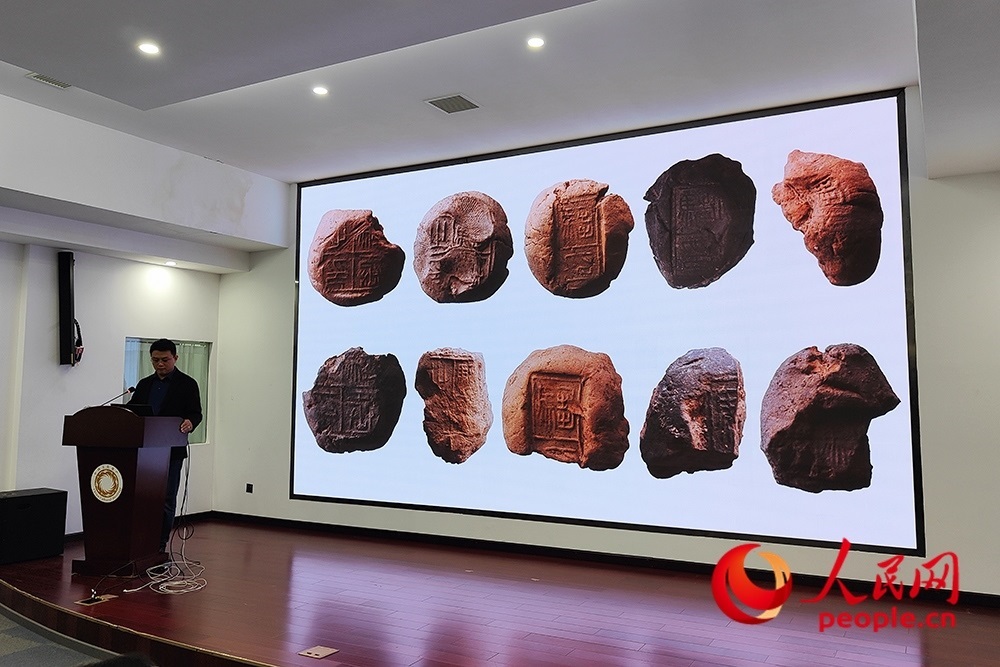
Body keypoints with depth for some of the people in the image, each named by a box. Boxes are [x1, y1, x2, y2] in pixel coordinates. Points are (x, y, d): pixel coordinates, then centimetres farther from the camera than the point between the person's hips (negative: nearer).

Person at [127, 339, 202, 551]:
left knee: (166, 500, 1)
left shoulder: (187, 384, 0)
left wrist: (190, 422, -28)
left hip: (171, 451, -4)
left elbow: (196, 413, -6)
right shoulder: (144, 384, 14)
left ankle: (160, 546, 9)